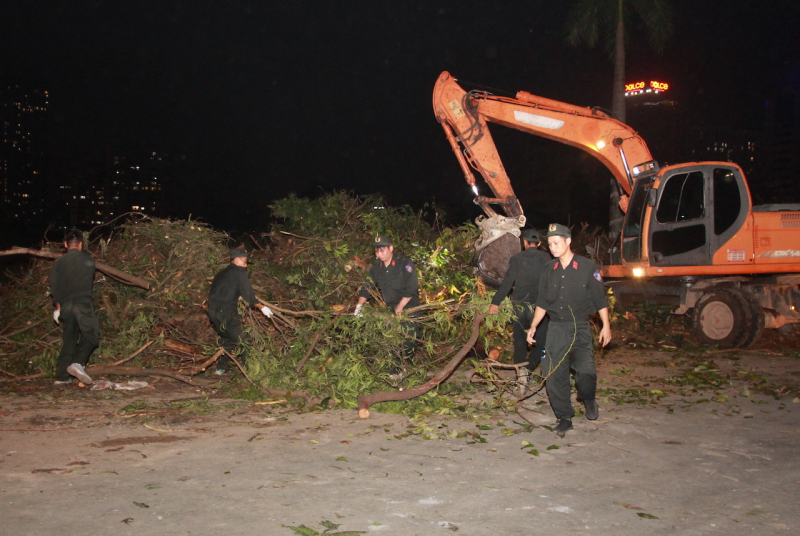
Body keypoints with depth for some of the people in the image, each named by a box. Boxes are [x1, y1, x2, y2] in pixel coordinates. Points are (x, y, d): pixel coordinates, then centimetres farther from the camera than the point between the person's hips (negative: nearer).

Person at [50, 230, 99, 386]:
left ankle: (62, 376, 10)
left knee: (69, 339, 10)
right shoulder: (88, 259, 5)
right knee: (91, 335, -4)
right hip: (83, 303, -4)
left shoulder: (59, 262, 9)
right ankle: (78, 363, -27)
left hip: (66, 304, 4)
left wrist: (58, 305, 13)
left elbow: (54, 286, 7)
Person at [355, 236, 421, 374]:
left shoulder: (405, 263, -16)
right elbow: (368, 286, 5)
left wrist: (400, 307, -17)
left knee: (409, 340, -8)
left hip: (408, 307, -5)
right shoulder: (377, 266, 2)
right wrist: (359, 305, -7)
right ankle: (396, 371, 10)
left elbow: (411, 288, -19)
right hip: (390, 308, 5)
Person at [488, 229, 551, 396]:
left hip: (519, 305, 1)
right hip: (538, 305, -1)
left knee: (520, 341, 11)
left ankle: (521, 369, -5)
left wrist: (496, 302, -1)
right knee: (540, 341, 5)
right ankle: (528, 369, -17)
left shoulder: (517, 258, 3)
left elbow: (507, 282, -3)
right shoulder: (545, 258, 3)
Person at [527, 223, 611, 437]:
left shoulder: (588, 268, -2)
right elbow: (542, 303, 16)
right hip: (556, 329, 4)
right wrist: (533, 327, 10)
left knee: (586, 370, -18)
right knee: (554, 374, -3)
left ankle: (588, 399, 16)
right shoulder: (549, 272, 10)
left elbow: (600, 299, 1)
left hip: (580, 328, -4)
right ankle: (564, 418, 11)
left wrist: (606, 326, -2)